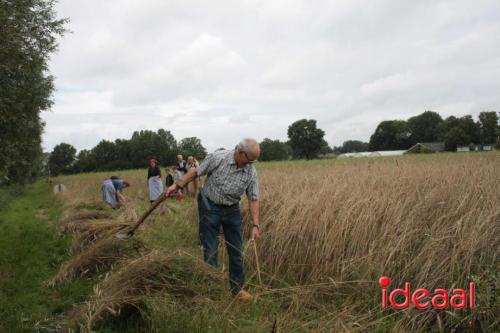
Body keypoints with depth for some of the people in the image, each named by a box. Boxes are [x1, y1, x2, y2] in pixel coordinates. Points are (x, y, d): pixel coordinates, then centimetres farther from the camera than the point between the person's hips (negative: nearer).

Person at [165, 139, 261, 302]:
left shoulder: (251, 172, -11)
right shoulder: (218, 157, -19)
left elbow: (253, 200, -7)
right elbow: (196, 171, -8)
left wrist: (255, 225, -12)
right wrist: (177, 185, -9)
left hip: (232, 209, 3)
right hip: (210, 206, -3)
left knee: (236, 250, 7)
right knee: (210, 250, 1)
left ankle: (237, 288, 22)